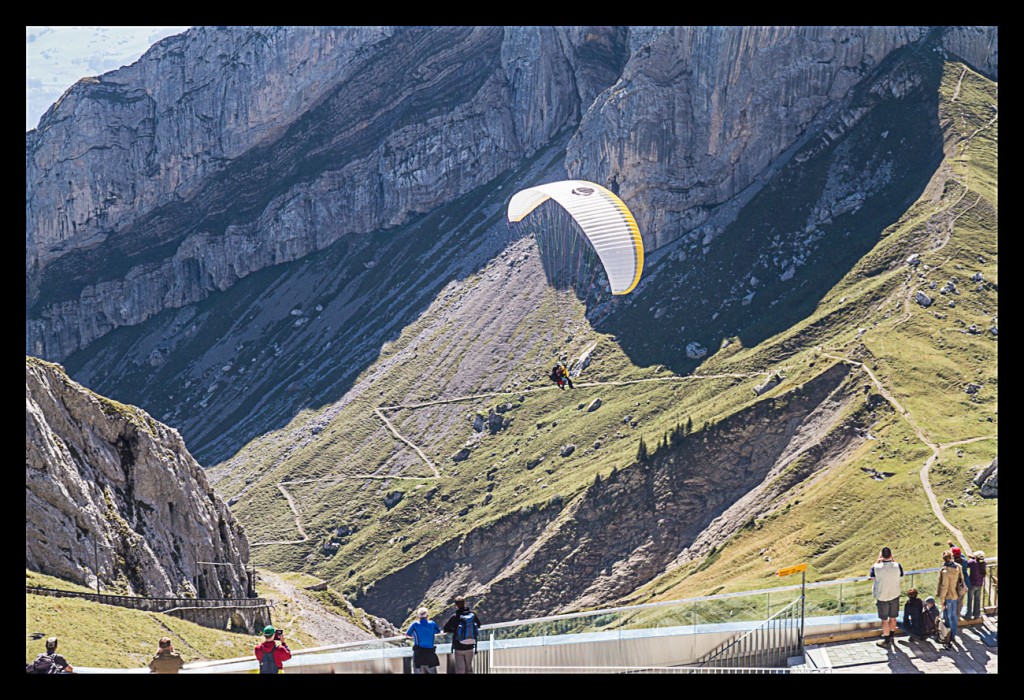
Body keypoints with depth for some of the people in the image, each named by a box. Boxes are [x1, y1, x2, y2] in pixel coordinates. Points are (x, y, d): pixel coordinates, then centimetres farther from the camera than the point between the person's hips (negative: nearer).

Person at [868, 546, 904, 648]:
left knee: (884, 620, 8)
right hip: (894, 596, 3)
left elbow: (872, 577, 3)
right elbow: (901, 574, 9)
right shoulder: (897, 566, -14)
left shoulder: (877, 567, -19)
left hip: (882, 597, -2)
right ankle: (891, 636, 36)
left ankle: (887, 641, 14)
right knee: (892, 618, 19)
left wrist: (877, 561, 4)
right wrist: (893, 560, 6)